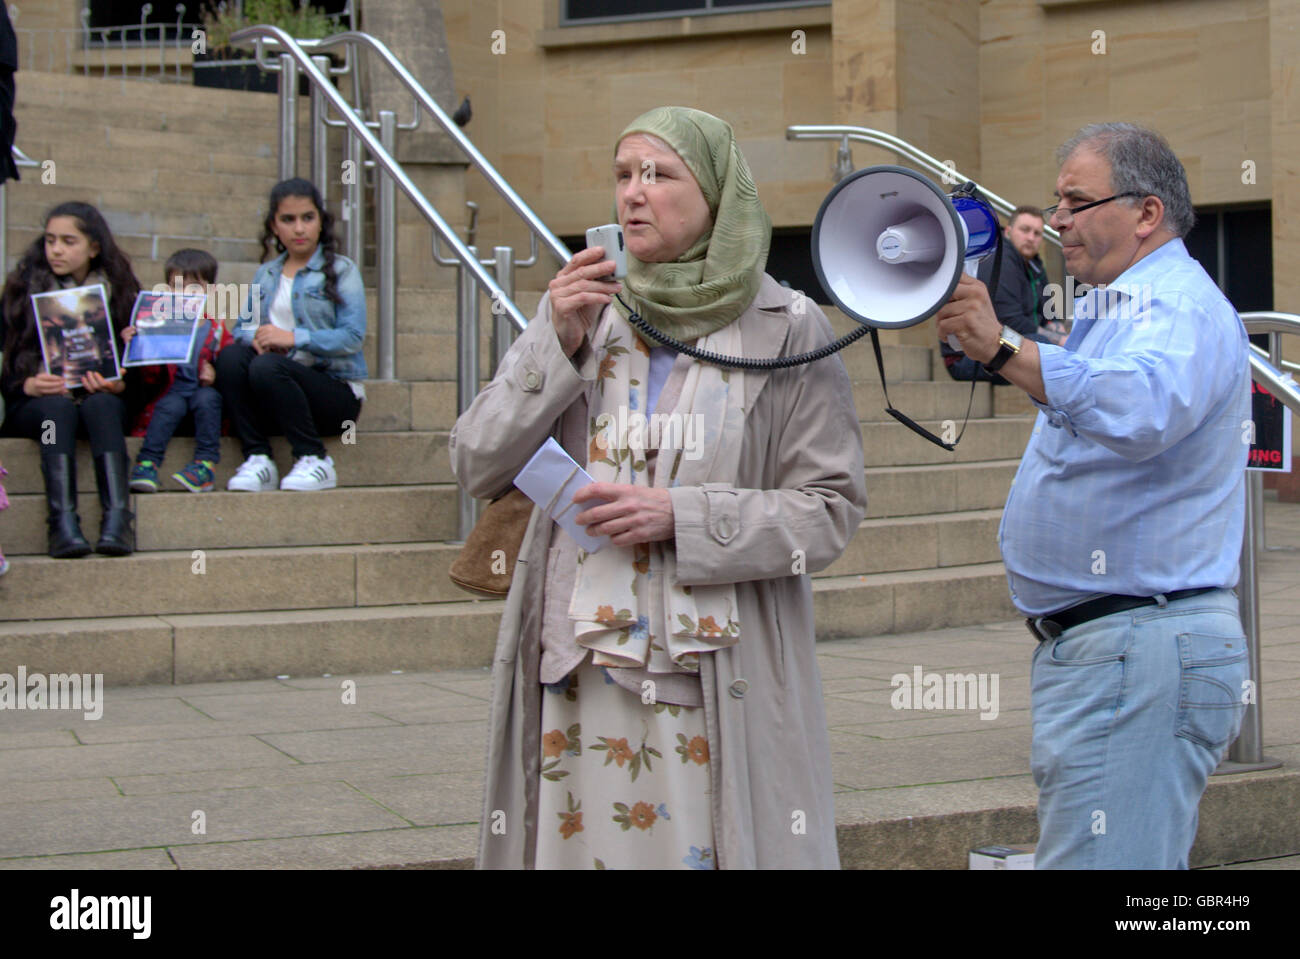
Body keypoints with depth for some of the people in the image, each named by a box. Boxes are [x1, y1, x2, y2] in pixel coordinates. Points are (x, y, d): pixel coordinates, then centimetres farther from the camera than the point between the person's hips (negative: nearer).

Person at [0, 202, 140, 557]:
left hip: (100, 398, 1)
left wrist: (118, 384, -16)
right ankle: (63, 522, -50)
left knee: (101, 405, -34)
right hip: (33, 403, -1)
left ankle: (118, 517, -50)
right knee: (57, 408, -35)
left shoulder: (119, 291, 10)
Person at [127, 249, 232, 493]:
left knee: (207, 397, -32)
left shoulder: (216, 331, 9)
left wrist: (215, 375, -14)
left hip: (203, 393, 1)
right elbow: (150, 374, 3)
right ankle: (147, 464, -36)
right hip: (171, 392, 0)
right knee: (171, 404, -33)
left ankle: (204, 466, -32)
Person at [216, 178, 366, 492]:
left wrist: (294, 338, -19)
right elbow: (242, 327, 13)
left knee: (267, 368, -32)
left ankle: (314, 460, -19)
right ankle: (257, 458, -23)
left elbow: (353, 336, -10)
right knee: (231, 356, -23)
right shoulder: (265, 275, 19)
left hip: (336, 392, -4)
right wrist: (255, 337, -12)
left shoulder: (341, 270, 2)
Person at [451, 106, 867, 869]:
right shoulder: (583, 311, 9)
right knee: (578, 841, 4)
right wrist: (555, 346, -8)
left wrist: (683, 517, -15)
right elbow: (478, 468, 4)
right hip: (576, 672, 3)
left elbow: (832, 511, -4)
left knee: (699, 844, -4)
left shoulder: (785, 332, -1)